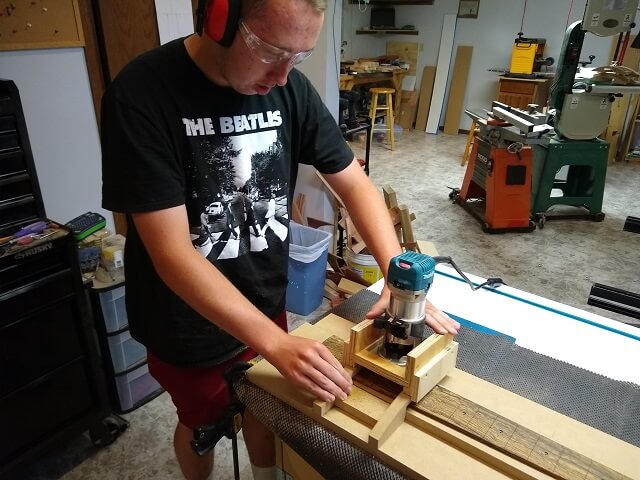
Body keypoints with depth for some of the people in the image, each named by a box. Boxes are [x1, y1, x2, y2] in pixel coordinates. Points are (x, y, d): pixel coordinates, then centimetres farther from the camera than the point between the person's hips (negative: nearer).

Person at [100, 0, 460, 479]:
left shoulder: (290, 88, -9)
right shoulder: (141, 95, -24)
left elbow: (354, 183, -4)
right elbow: (171, 251, -28)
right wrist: (278, 344, -34)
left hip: (266, 305, 4)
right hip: (189, 324, -3)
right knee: (201, 423, 23)